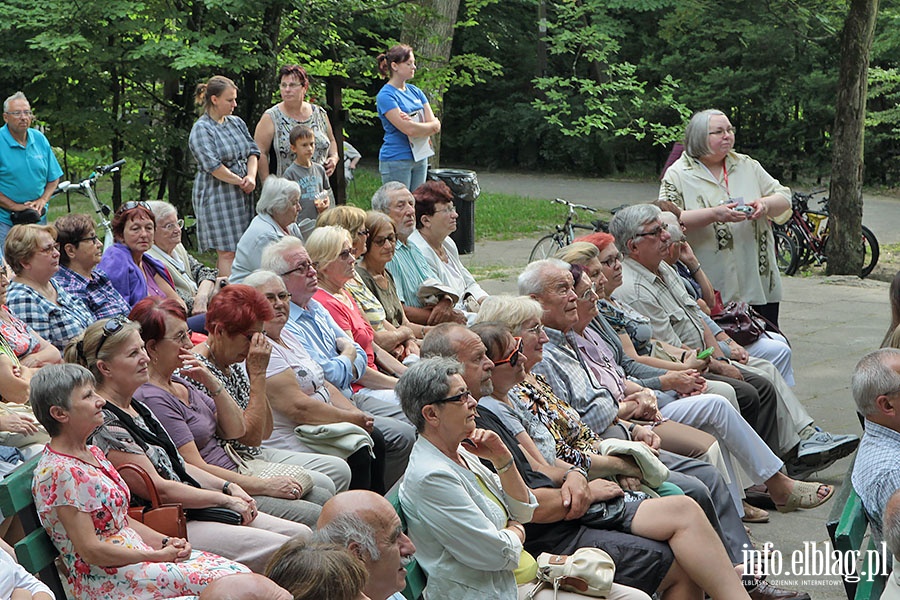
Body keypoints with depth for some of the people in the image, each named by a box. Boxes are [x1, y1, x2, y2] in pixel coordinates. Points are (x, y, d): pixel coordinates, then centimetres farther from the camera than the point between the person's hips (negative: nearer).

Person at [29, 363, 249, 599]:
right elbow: (91, 550, -18)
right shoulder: (59, 473, -16)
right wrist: (157, 555, -12)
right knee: (229, 581, -22)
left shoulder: (93, 454, 13)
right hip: (106, 580, -9)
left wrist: (165, 542, 3)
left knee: (240, 572, -7)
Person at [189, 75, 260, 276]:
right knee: (227, 252, -8)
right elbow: (213, 166, -16)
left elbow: (253, 151, 13)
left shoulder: (237, 123, 14)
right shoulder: (201, 129, -9)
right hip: (217, 195, -7)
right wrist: (240, 182, -11)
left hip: (241, 195, 7)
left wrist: (251, 176, -6)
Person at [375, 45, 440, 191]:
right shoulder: (386, 95, -11)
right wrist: (432, 125, -2)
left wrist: (413, 123, -16)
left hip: (420, 157, 7)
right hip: (396, 160, -7)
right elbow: (409, 130, -19)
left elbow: (436, 126, 3)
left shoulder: (415, 91, 12)